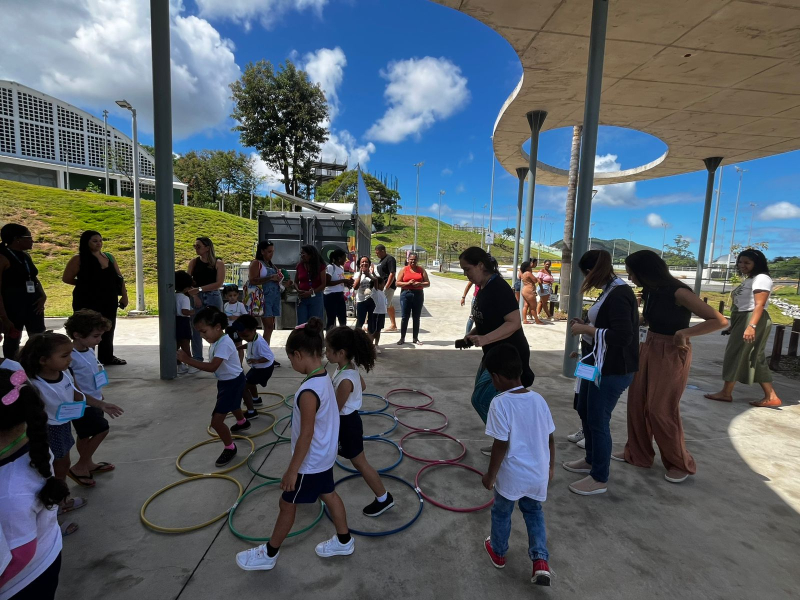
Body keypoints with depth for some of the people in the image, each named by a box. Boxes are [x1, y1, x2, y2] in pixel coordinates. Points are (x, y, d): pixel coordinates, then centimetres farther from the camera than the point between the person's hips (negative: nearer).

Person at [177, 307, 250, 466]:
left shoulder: (224, 343, -33)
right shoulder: (217, 341, -2)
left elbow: (212, 367, -41)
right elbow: (213, 364, 3)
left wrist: (188, 360, -41)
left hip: (233, 382, -10)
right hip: (226, 381, 10)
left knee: (216, 420, -11)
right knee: (232, 404, 37)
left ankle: (230, 448, 12)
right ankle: (242, 422, 69)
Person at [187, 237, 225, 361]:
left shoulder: (218, 263, -3)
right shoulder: (194, 262, 6)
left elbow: (219, 283, -12)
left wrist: (199, 289, -17)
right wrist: (194, 295, -12)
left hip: (213, 298, -2)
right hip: (196, 298, 3)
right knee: (196, 328, 4)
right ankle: (197, 359, 15)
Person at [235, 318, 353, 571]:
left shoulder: (308, 391, -33)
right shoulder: (325, 379, -5)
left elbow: (306, 436, -28)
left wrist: (292, 470, -16)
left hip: (310, 462, -8)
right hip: (325, 457, 8)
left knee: (287, 504, 12)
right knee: (328, 494, 24)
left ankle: (268, 555, 34)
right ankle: (344, 541, 42)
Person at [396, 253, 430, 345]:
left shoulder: (421, 269, 8)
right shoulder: (404, 269, 5)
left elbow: (428, 283, 5)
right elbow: (397, 283, -1)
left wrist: (420, 284, -14)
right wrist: (407, 283, -17)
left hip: (418, 295, 1)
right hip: (406, 294, -1)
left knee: (416, 318, 6)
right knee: (405, 317, 1)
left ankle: (416, 338, 15)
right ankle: (402, 338, 9)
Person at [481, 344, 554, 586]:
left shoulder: (500, 403, -22)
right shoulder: (538, 399, -5)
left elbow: (501, 445, -20)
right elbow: (550, 439, 4)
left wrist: (490, 475, -6)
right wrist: (550, 467, 19)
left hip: (512, 476, -4)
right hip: (538, 475, 5)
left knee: (501, 513, 22)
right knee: (534, 512, 30)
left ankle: (498, 553, 43)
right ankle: (541, 560, 23)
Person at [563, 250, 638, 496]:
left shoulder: (619, 295, -22)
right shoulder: (611, 291, 10)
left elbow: (622, 336, -28)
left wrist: (587, 330, -19)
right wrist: (586, 325, 6)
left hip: (614, 370, -11)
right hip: (598, 364, 11)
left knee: (598, 420, 3)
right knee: (584, 410, 22)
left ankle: (600, 479, 22)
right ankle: (591, 460, 42)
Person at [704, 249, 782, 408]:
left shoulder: (761, 278, -11)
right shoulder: (749, 280, 20)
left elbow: (759, 305, -21)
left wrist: (751, 326, -31)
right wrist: (733, 326, 21)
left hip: (752, 320, -10)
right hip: (742, 320, 10)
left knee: (735, 354, -5)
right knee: (755, 358, 10)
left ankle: (726, 393, 4)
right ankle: (771, 397, 14)